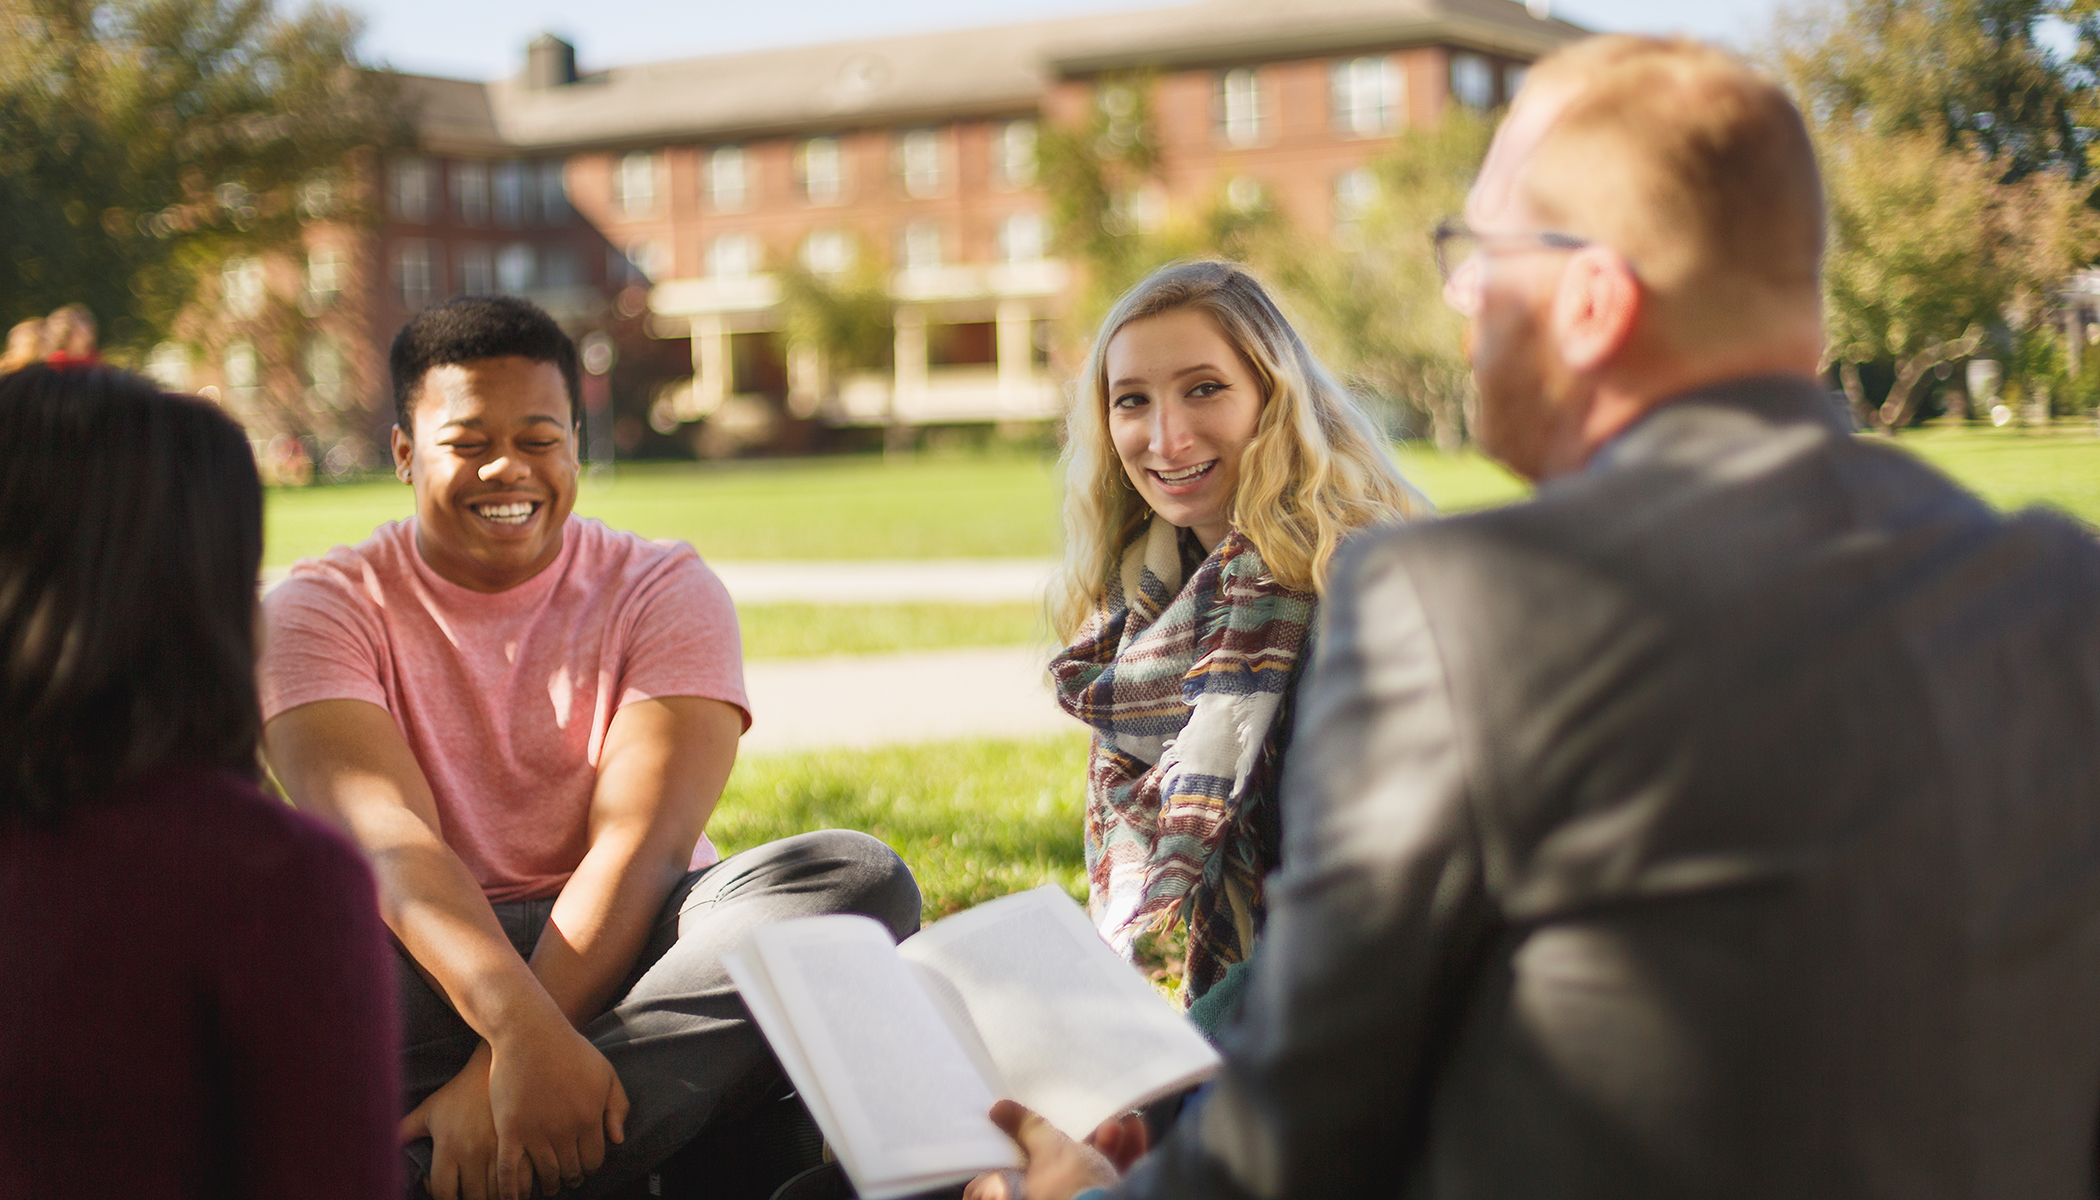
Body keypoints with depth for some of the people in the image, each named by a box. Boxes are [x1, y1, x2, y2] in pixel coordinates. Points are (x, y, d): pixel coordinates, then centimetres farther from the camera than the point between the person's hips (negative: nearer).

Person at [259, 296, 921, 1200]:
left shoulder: (664, 590, 2)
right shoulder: (322, 608, 1)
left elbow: (641, 845, -13)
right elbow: (389, 841, -18)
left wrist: (501, 1069, -27)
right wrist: (526, 1031, -37)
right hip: (424, 971, -1)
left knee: (857, 877, -27)